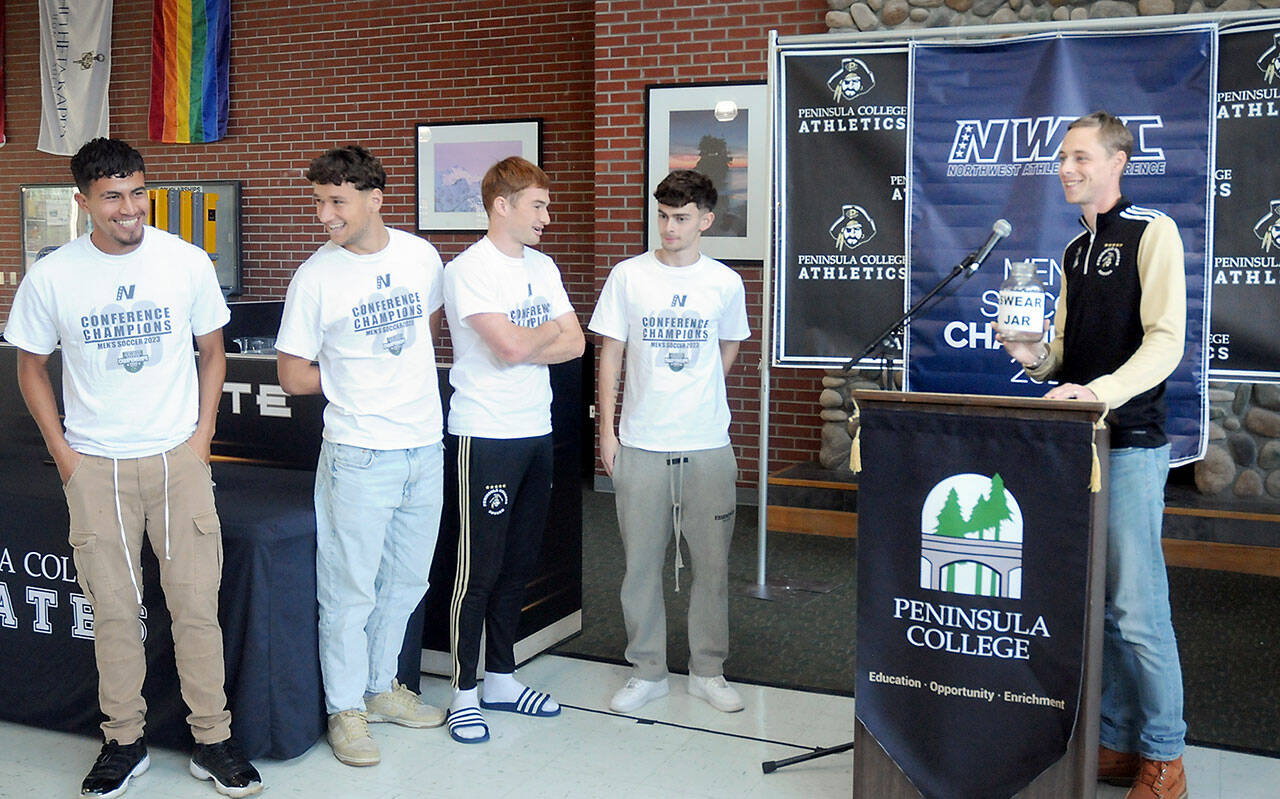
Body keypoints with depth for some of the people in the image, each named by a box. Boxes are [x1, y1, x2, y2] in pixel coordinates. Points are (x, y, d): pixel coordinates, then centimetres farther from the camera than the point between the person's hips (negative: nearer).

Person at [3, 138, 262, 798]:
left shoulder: (187, 262, -2)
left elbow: (212, 350, 9)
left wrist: (203, 436, 1)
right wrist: (61, 452, 1)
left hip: (178, 458, 0)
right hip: (94, 467, 0)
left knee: (197, 606, 2)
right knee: (113, 610, 6)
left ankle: (212, 742, 15)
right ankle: (124, 743, 22)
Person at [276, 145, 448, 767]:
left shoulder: (421, 255, 2)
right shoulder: (315, 277, -9)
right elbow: (294, 377, -4)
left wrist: (405, 373, 8)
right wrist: (355, 376, 1)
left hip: (425, 447, 5)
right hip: (359, 454, -4)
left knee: (405, 582, 16)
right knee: (350, 590, 3)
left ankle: (382, 688, 33)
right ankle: (345, 710, 19)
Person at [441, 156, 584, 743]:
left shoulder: (542, 267, 12)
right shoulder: (468, 270, -10)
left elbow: (575, 344, 5)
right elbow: (511, 347, -21)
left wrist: (526, 345, -11)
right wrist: (550, 330, -1)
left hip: (537, 431, 7)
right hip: (487, 436, -7)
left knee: (518, 562, 13)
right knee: (479, 568, -1)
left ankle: (501, 678, 26)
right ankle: (465, 692, 11)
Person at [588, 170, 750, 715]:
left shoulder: (725, 283, 4)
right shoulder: (628, 276, 1)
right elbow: (611, 355, 3)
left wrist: (697, 398, 11)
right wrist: (607, 430, -1)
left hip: (708, 445, 1)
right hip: (641, 444, 0)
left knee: (712, 562, 6)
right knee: (641, 561, 5)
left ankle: (708, 671, 21)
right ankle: (647, 671, 19)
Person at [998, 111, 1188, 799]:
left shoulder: (1152, 232, -3)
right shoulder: (1074, 251, 19)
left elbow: (1164, 341, -13)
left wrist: (1100, 391, -26)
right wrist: (1037, 358, 2)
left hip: (1129, 444, -7)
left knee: (1136, 608, -6)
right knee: (1095, 604, 10)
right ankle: (1116, 743, 21)